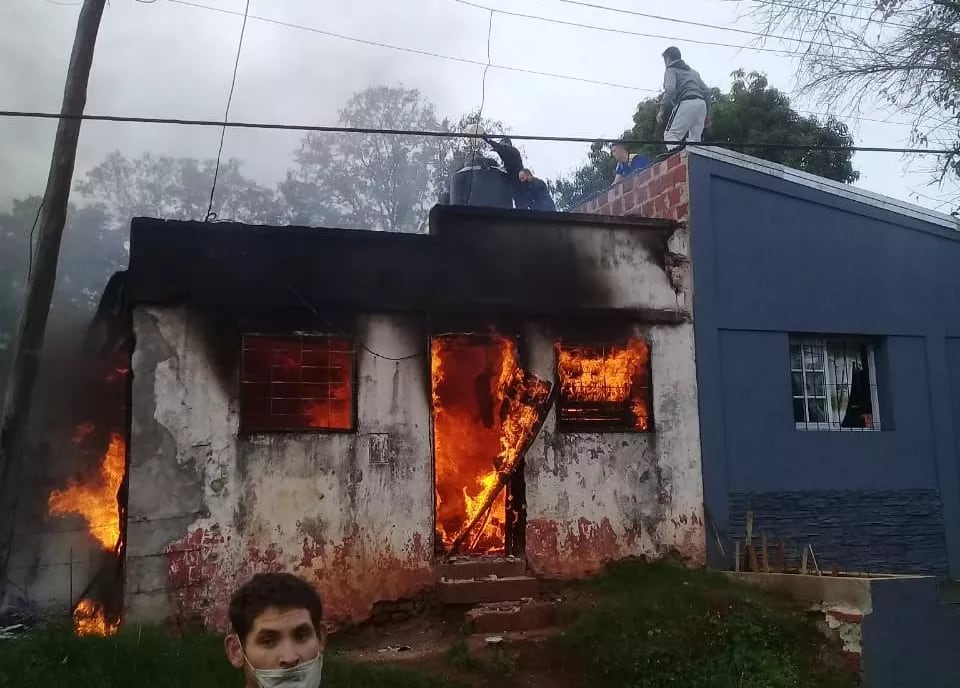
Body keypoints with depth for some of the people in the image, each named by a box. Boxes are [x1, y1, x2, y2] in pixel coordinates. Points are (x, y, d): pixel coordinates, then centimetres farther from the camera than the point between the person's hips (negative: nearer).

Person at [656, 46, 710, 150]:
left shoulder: (671, 70, 11)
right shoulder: (693, 71, 33)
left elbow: (670, 90, -8)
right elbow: (706, 91, 25)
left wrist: (662, 111, -10)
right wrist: (707, 113, 25)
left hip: (686, 103, -7)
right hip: (701, 103, 7)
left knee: (670, 134, -9)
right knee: (695, 138, 9)